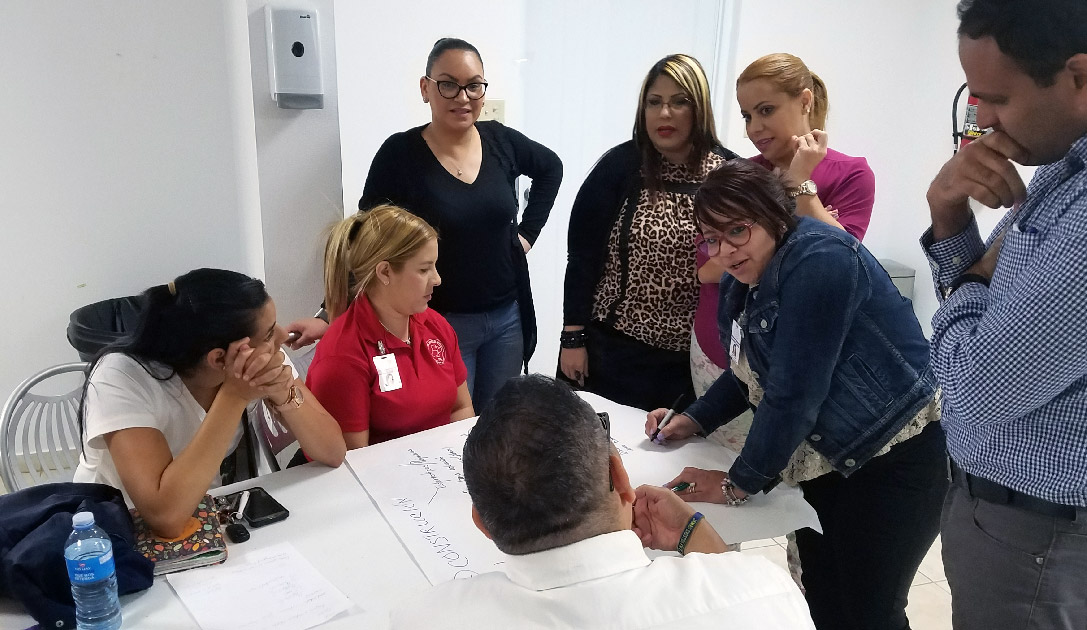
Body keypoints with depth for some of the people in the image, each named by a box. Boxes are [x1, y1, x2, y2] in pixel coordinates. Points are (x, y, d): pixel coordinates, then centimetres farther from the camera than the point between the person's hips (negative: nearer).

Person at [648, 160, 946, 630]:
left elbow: (794, 389, -26)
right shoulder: (743, 285, 6)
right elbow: (749, 373, 20)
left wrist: (738, 484, -19)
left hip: (897, 459, -8)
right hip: (829, 464, 9)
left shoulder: (817, 258, -22)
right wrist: (694, 420, 6)